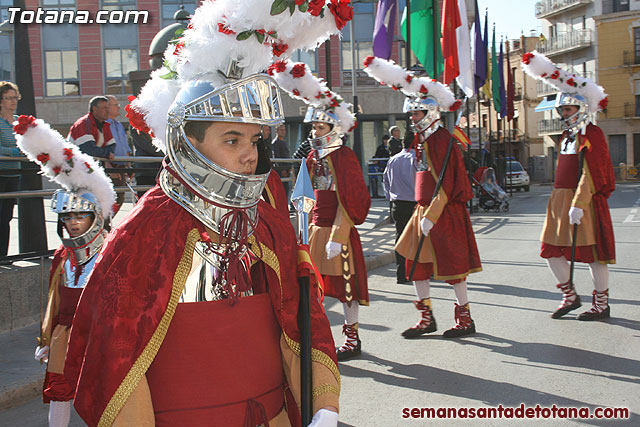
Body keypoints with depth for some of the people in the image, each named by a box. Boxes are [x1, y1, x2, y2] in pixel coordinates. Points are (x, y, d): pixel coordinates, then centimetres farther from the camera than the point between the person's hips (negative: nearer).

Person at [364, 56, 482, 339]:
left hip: (445, 212, -9)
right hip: (424, 209, 9)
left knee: (451, 263, -1)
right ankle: (427, 318, 17)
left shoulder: (442, 139, -14)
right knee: (416, 262, 8)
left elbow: (445, 184, -18)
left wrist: (431, 216, -20)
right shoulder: (421, 139, 13)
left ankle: (465, 319, 10)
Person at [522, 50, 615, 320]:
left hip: (585, 200, -9)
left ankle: (601, 304, 10)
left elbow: (590, 174, -18)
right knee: (551, 249, 7)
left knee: (593, 251, -1)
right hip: (560, 198, 9)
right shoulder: (567, 135, 16)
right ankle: (570, 296, 21)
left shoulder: (592, 134, -10)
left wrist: (578, 204, -24)